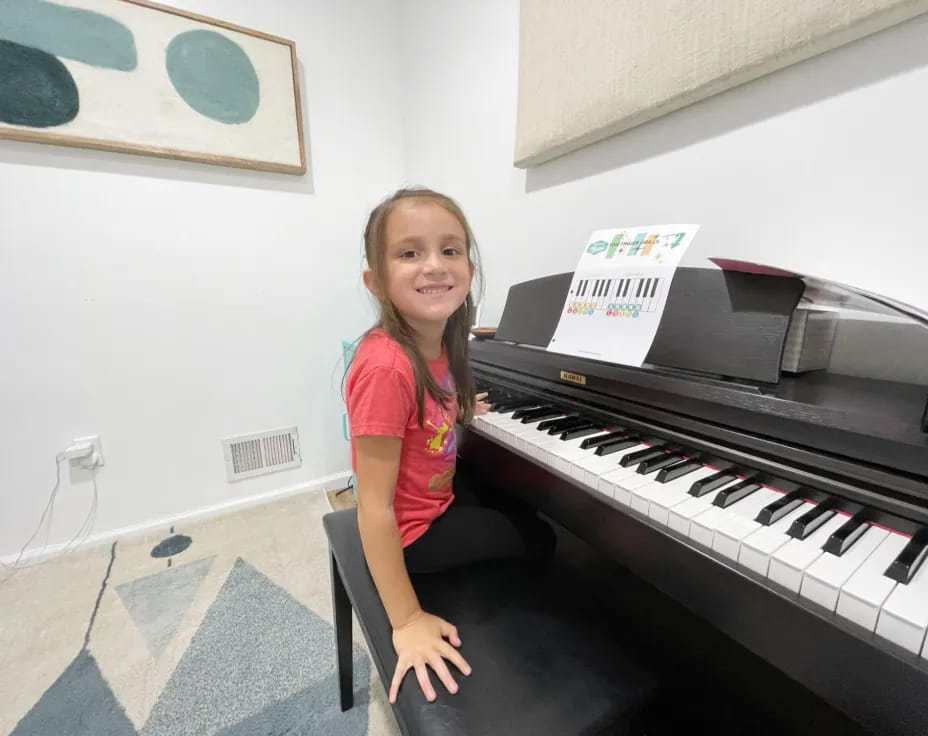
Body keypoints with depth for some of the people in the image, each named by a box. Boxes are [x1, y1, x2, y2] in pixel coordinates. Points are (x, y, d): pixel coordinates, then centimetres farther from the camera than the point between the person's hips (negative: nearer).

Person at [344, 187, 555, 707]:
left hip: (439, 494, 8)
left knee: (527, 510, 28)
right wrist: (408, 620, -23)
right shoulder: (387, 367, -35)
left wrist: (459, 411, 20)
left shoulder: (438, 344, -9)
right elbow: (374, 507, -30)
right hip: (415, 529, -7)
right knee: (540, 542, 10)